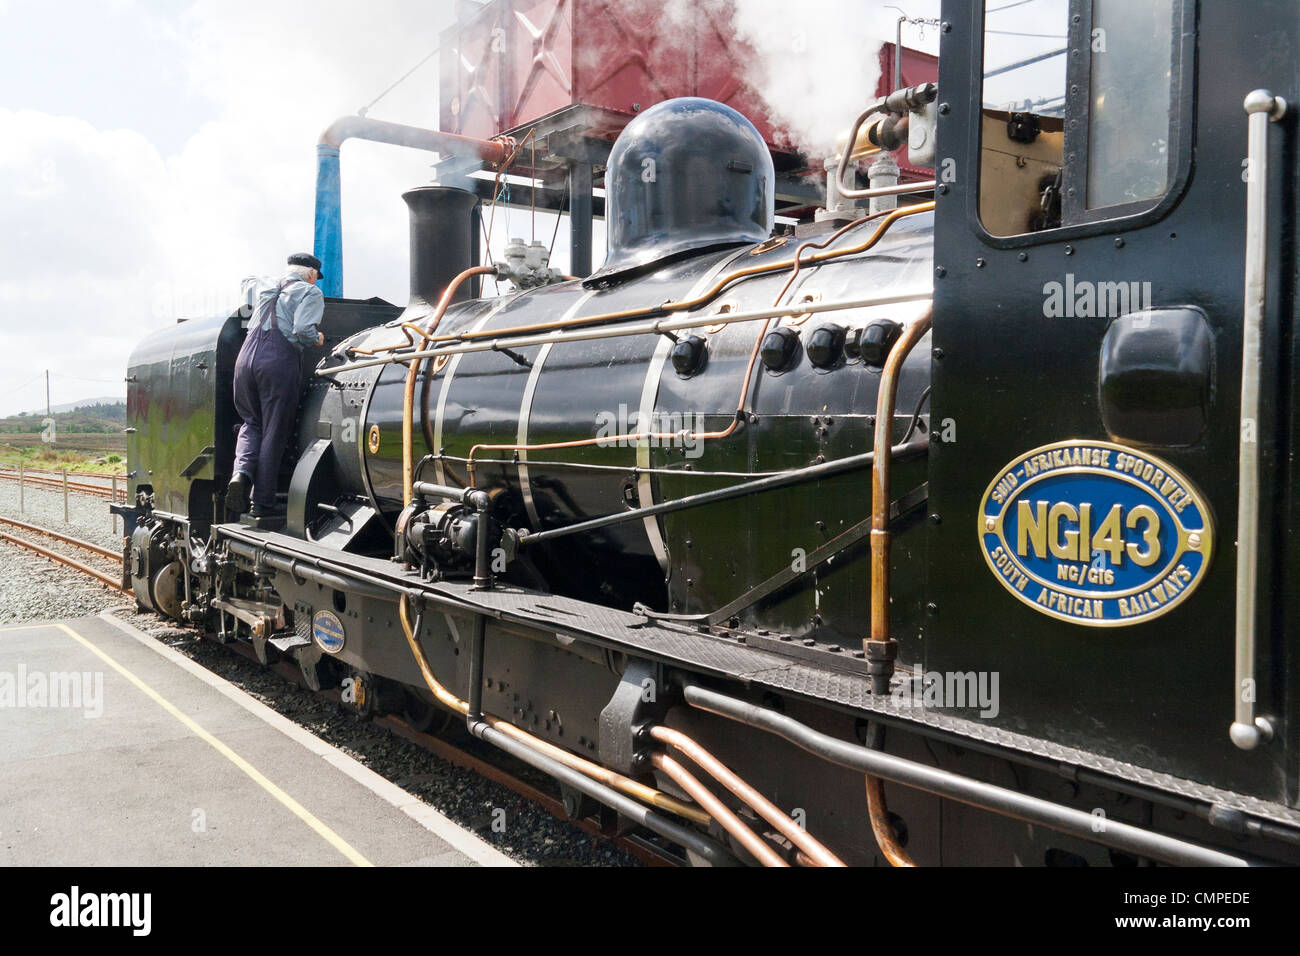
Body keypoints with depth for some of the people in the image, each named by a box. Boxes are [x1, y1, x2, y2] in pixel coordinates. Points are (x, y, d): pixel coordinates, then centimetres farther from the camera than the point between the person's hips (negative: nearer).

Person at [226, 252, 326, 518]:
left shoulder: (264, 286, 23)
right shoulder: (310, 292, 6)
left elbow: (248, 282, 49)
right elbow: (303, 330, -10)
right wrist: (317, 339, 10)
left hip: (247, 357, 5)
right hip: (281, 361, -5)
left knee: (252, 423, 22)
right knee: (274, 433, 3)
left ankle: (241, 472, -4)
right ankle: (263, 503, 6)